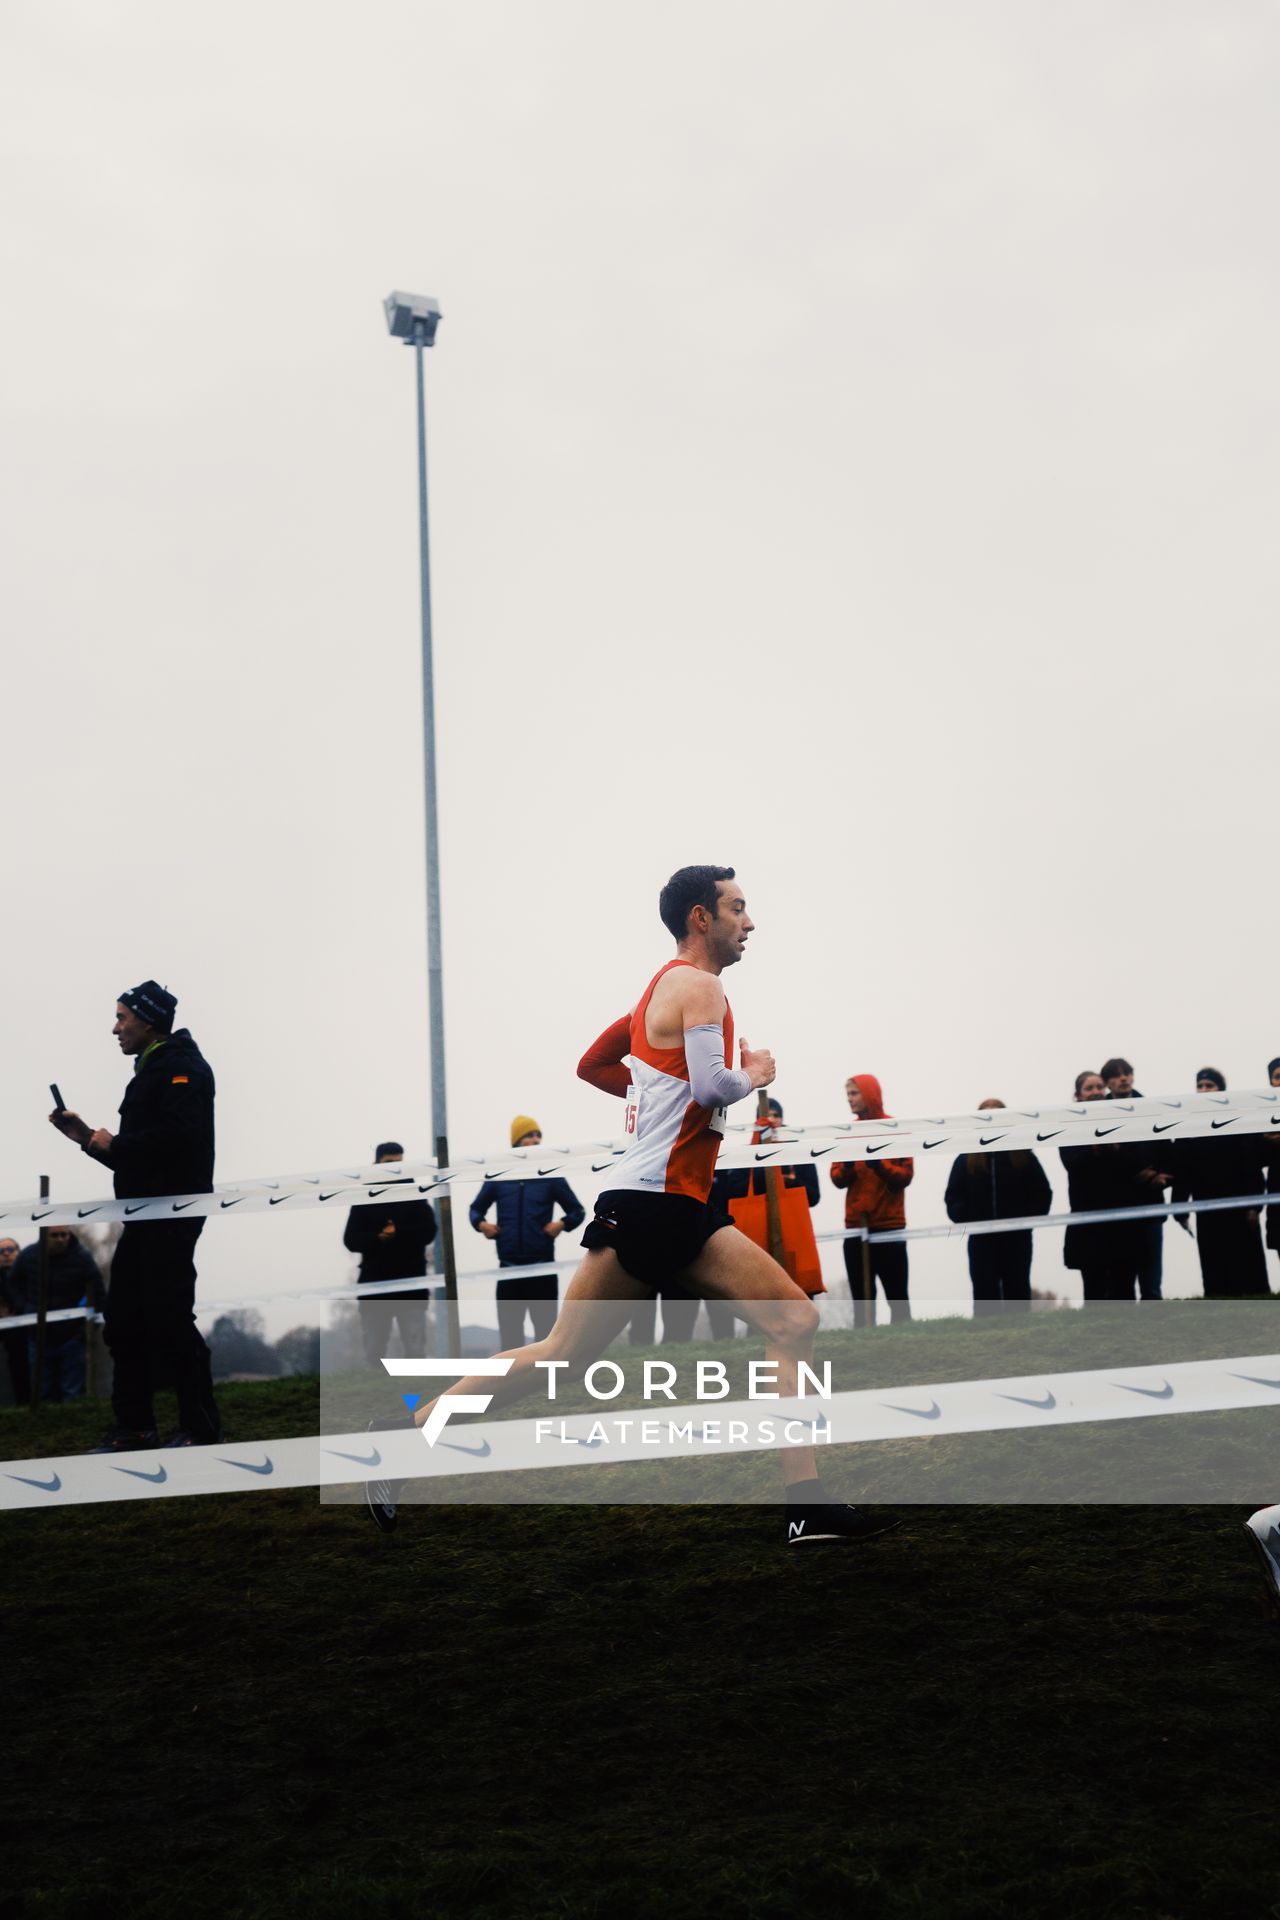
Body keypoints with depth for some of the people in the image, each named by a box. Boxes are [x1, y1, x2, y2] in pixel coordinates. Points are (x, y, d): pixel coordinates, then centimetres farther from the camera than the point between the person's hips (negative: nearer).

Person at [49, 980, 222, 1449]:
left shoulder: (182, 1067, -9)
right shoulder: (151, 1071, 20)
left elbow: (178, 1135, -26)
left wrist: (115, 1145, -14)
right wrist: (88, 1139, 11)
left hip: (172, 1216, -10)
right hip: (144, 1216, 10)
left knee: (170, 1320, -7)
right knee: (124, 1320, 10)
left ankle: (200, 1427, 1)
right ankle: (134, 1426, 18)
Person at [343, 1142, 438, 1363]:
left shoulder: (416, 1196, 5)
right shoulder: (364, 1200, 6)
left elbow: (428, 1232, -4)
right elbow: (351, 1240, 0)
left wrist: (398, 1233, -18)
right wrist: (378, 1238, -17)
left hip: (411, 1285, -1)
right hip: (375, 1284, 1)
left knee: (415, 1350, 0)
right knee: (373, 1351, 4)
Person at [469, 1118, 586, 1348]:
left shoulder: (550, 1176, 3)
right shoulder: (498, 1176, 6)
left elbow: (578, 1211, 8)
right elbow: (476, 1208, 19)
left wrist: (562, 1224, -11)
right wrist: (481, 1224, -1)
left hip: (542, 1267, -1)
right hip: (509, 1268, 1)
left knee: (546, 1327, 2)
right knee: (509, 1329, 4)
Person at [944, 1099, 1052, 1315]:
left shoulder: (1022, 1155, 4)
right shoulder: (967, 1159, 5)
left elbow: (1043, 1193, 1)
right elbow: (953, 1198, 3)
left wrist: (1027, 1218, -13)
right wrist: (966, 1219, -14)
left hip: (1017, 1238, 0)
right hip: (981, 1240, 0)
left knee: (1018, 1293, 6)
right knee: (985, 1296, -1)